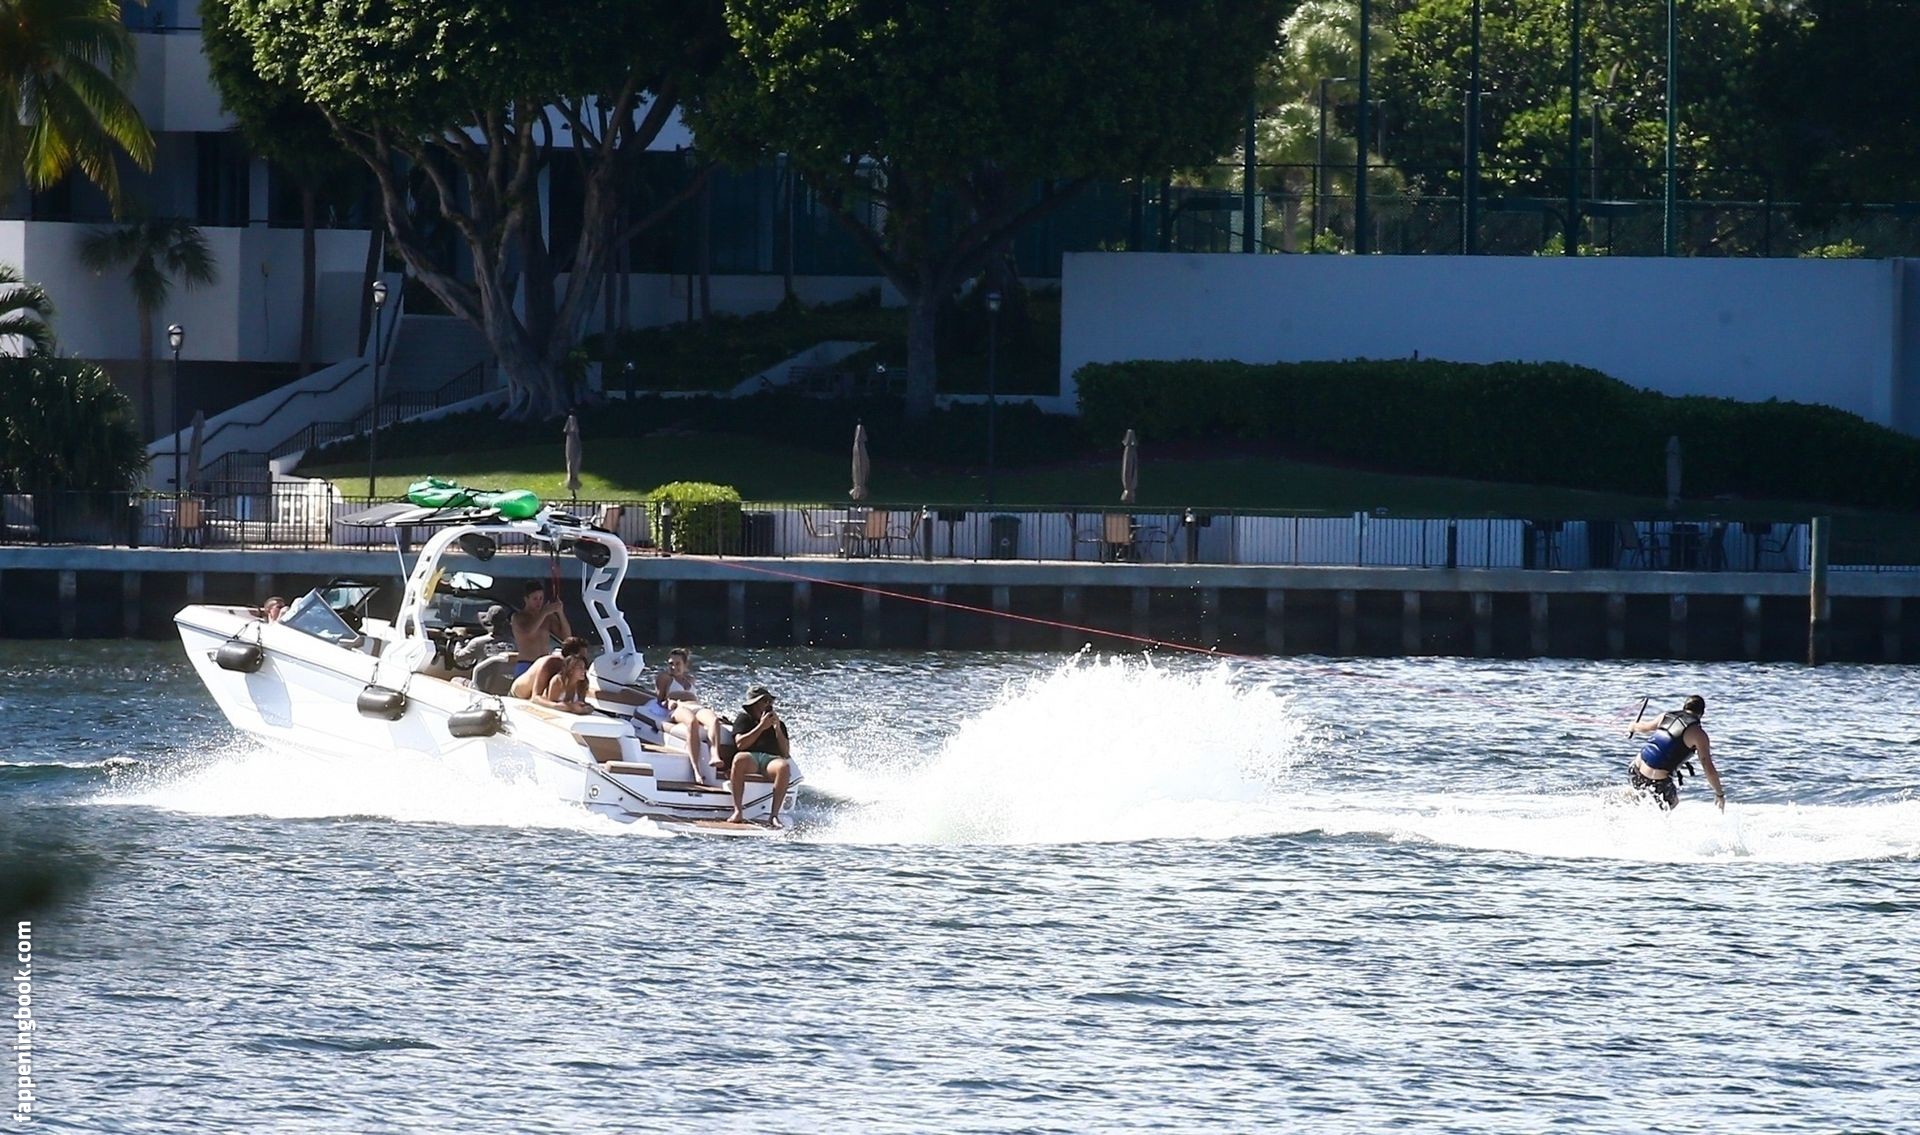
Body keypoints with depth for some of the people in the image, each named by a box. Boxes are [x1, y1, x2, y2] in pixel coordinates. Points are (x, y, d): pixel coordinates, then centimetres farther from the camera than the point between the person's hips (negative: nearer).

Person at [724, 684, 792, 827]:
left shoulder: (779, 724, 24)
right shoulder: (744, 719, 17)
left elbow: (786, 754, 13)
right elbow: (740, 744, -2)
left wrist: (777, 729, 3)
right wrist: (761, 727, -4)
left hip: (771, 759, 2)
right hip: (751, 757, -2)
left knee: (784, 766, -36)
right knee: (739, 758, -40)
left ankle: (774, 815, -37)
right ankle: (738, 812, -42)